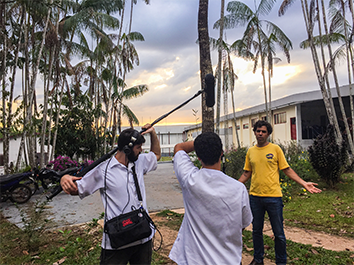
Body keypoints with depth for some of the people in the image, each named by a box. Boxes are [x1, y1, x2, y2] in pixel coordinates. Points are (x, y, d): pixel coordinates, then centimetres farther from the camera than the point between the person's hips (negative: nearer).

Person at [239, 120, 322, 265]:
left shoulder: (275, 149, -2)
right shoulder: (250, 151, 6)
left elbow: (287, 170, 0)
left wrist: (304, 183, -10)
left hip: (273, 196, -3)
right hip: (255, 197, 3)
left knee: (279, 233, 7)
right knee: (256, 231, 15)